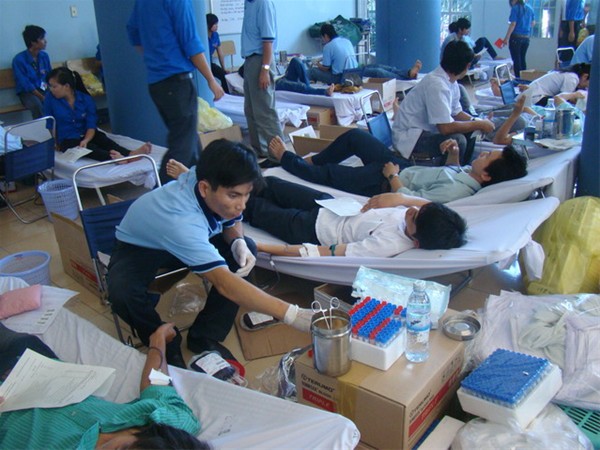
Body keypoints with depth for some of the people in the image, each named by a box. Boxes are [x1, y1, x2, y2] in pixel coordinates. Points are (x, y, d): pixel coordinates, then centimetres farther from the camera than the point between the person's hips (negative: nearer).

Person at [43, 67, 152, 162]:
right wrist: (57, 144, -1)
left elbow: (91, 126, -12)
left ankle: (131, 154, -56)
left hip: (87, 135, 3)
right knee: (90, 148, -33)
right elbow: (50, 125, 3)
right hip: (68, 140, -3)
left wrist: (86, 140, -30)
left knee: (104, 141, -27)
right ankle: (113, 157, -64)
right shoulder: (50, 99, -6)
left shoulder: (86, 99, -6)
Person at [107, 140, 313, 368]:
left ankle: (204, 337, -3)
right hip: (137, 249, -6)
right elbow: (225, 284, -48)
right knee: (123, 293, -36)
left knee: (247, 248, -15)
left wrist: (239, 243, -25)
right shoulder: (179, 219, -43)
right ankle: (167, 347, -4)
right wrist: (292, 315, -54)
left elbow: (232, 223, -1)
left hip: (185, 240, 6)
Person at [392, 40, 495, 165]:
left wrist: (477, 122, -4)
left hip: (425, 129, 10)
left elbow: (457, 113, 14)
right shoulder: (436, 85, -26)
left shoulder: (450, 81, 3)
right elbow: (445, 128, -30)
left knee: (470, 132, 6)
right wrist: (479, 124, -18)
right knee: (457, 140, -26)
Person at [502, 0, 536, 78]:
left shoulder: (515, 8, -8)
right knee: (523, 59, 13)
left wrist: (506, 38, -14)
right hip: (526, 38, 6)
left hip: (516, 37, -6)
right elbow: (533, 23, 19)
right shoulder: (530, 8, 11)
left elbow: (513, 24, -14)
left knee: (516, 60, -3)